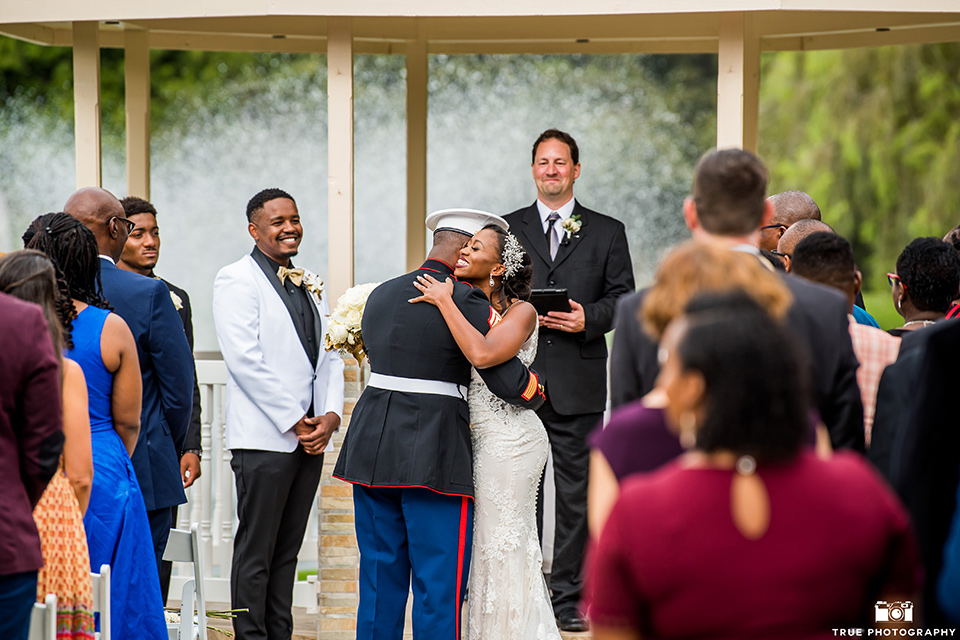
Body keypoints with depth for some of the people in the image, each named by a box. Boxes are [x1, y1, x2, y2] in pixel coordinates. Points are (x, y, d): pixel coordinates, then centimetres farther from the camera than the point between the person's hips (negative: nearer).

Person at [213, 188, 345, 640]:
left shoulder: (310, 284, 17)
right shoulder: (236, 281, -5)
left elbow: (328, 354, 17)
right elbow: (244, 360, -13)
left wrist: (330, 415, 0)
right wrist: (293, 421, -13)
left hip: (310, 436, 7)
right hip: (264, 437, -7)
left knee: (287, 551, 10)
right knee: (256, 552, -4)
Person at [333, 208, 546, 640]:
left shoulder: (380, 296, 14)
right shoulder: (466, 301, -8)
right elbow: (508, 380, -10)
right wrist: (538, 391, 11)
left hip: (372, 446, 7)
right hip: (433, 457, -7)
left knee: (380, 576, 12)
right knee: (438, 586, -1)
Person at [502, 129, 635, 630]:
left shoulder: (607, 232, 10)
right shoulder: (508, 228, 12)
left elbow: (623, 299, 5)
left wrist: (588, 318, -13)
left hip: (578, 381, -1)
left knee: (575, 491, 1)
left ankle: (567, 595, 7)